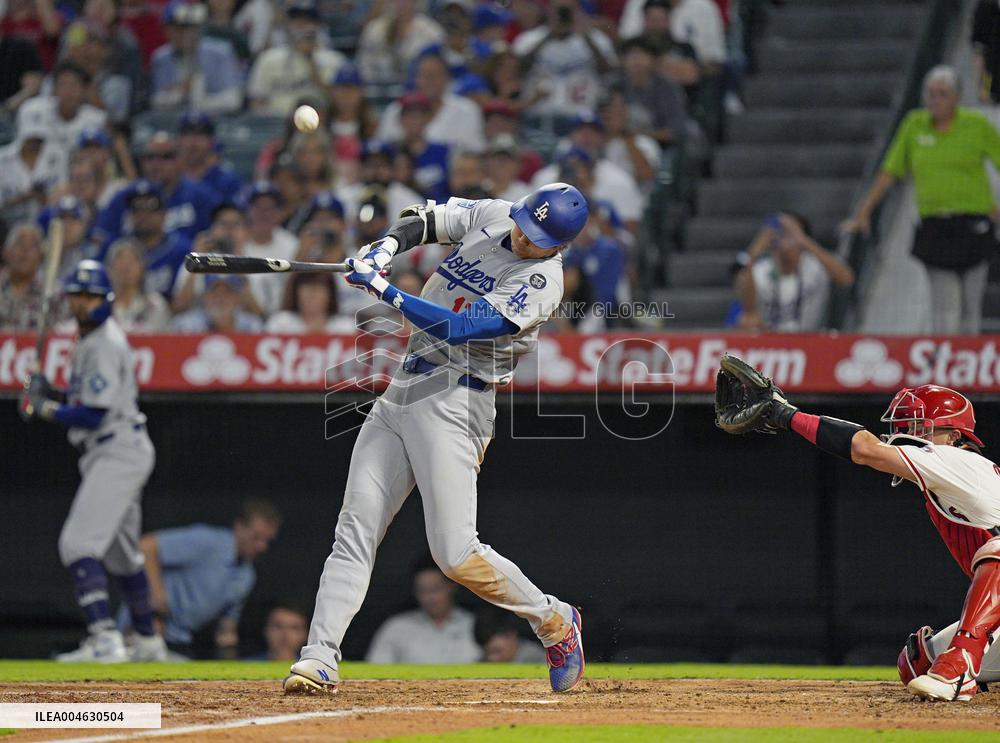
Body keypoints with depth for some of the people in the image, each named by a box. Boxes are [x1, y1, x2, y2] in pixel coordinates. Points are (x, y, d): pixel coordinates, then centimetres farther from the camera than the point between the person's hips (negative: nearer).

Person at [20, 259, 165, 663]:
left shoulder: (105, 344, -17)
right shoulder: (90, 340, 15)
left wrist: (43, 409, -12)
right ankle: (148, 642, 32)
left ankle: (105, 639, -27)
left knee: (79, 543, -18)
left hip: (119, 451, -11)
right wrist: (49, 394, 5)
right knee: (121, 552, 21)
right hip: (114, 452, 11)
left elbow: (93, 415, -22)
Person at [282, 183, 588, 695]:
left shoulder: (540, 281, -16)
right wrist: (384, 249, -9)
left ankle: (553, 622, 11)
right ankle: (318, 659, -3)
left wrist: (383, 290, -25)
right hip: (400, 392, 7)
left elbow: (459, 329, -24)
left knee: (455, 553, -11)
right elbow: (423, 221, 13)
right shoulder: (491, 215, 7)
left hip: (453, 402, -7)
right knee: (354, 532, -1)